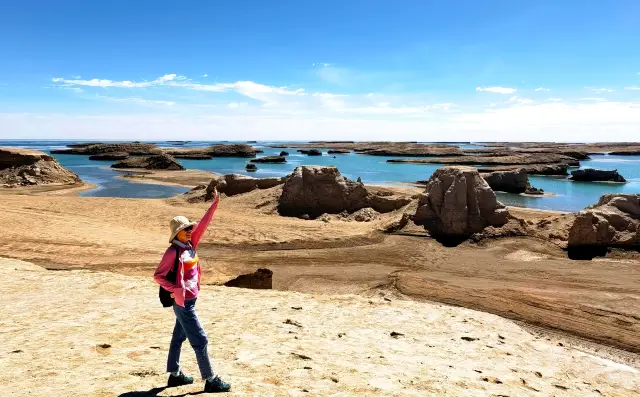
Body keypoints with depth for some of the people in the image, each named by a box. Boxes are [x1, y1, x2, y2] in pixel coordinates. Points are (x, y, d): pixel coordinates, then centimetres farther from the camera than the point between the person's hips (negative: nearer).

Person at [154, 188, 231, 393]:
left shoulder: (190, 244, 4)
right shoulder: (173, 252, -17)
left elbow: (203, 224, 1)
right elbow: (158, 275, -14)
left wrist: (215, 203, -5)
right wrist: (175, 289, -19)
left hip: (189, 300, 8)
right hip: (182, 302, -8)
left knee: (179, 337, 18)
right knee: (200, 340, -4)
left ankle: (175, 374, 31)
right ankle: (210, 380, 3)